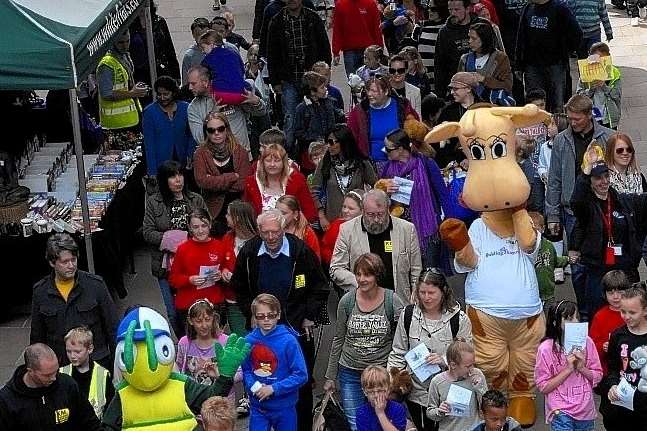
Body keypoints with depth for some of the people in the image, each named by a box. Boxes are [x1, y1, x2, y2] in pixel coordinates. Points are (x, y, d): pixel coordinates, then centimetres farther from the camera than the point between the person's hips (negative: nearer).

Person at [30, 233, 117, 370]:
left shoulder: (95, 285, -4)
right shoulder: (40, 291, 1)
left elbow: (112, 327, 2)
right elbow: (36, 337, 11)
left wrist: (116, 364, 1)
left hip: (96, 363, -1)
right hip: (59, 367, 1)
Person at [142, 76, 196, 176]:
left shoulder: (185, 108, 2)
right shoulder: (149, 112, -4)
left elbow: (191, 135, 10)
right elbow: (149, 143, -6)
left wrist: (190, 156, -2)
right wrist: (152, 172, -10)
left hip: (182, 163, 2)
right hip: (160, 164, -2)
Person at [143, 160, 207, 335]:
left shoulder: (196, 200, 4)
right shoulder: (153, 202, 1)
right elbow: (147, 233, -3)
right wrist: (168, 239, -16)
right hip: (166, 265, 0)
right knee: (173, 312, 6)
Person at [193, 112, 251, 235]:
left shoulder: (239, 151, 4)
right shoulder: (201, 153, 3)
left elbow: (244, 184, -7)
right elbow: (201, 181, -13)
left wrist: (215, 182, -10)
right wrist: (233, 177, -11)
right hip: (214, 212, 0)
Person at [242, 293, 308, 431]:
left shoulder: (288, 341, -14)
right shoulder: (249, 340, -4)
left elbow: (301, 375, -14)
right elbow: (245, 370, 6)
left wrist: (273, 389, -19)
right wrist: (253, 386, -14)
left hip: (284, 407, -2)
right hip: (258, 406, 2)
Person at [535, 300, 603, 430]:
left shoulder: (586, 342, -3)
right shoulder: (546, 348, -12)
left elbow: (597, 377, 5)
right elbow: (544, 387, -11)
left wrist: (582, 368, -13)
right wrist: (568, 369, -17)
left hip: (586, 410, 4)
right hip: (561, 412, -4)